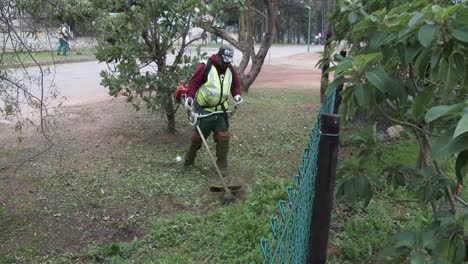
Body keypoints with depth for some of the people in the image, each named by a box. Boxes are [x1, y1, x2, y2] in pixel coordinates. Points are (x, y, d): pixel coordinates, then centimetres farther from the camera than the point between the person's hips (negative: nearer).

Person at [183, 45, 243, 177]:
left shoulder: (230, 69, 3)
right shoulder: (205, 67, -14)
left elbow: (236, 84, 15)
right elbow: (194, 82, -12)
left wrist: (237, 94, -4)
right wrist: (190, 96, -25)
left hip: (220, 110, 4)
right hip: (203, 109, -4)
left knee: (223, 136, -2)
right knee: (197, 135, 8)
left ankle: (222, 164, 14)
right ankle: (189, 160, 30)